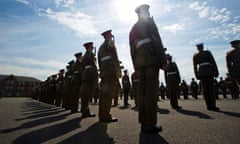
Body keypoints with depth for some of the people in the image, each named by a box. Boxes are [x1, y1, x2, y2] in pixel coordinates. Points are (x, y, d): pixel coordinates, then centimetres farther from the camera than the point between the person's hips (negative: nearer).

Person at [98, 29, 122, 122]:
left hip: (103, 72, 8)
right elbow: (114, 57, -12)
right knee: (109, 93, -10)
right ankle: (106, 116, -9)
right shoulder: (110, 43, 3)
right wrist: (118, 71, -17)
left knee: (104, 94, 7)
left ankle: (102, 115, 12)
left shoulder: (101, 47, 26)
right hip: (111, 71, -8)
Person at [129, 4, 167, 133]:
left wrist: (136, 66, 17)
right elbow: (157, 41, -7)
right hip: (151, 59, -7)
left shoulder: (133, 29, 25)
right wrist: (163, 61, -8)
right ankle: (150, 124, -6)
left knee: (142, 91, 3)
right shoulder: (149, 21, 6)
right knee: (151, 91, -8)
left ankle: (144, 123, 9)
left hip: (139, 62, 7)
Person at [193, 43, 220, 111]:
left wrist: (197, 75, 8)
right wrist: (216, 72, 1)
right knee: (211, 88, 0)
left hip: (201, 73, 2)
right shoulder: (208, 52, 3)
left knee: (205, 89, 5)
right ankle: (212, 106, -4)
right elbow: (213, 62, -2)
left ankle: (209, 106, 6)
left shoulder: (195, 56, 8)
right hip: (209, 71, -2)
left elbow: (195, 67, 5)